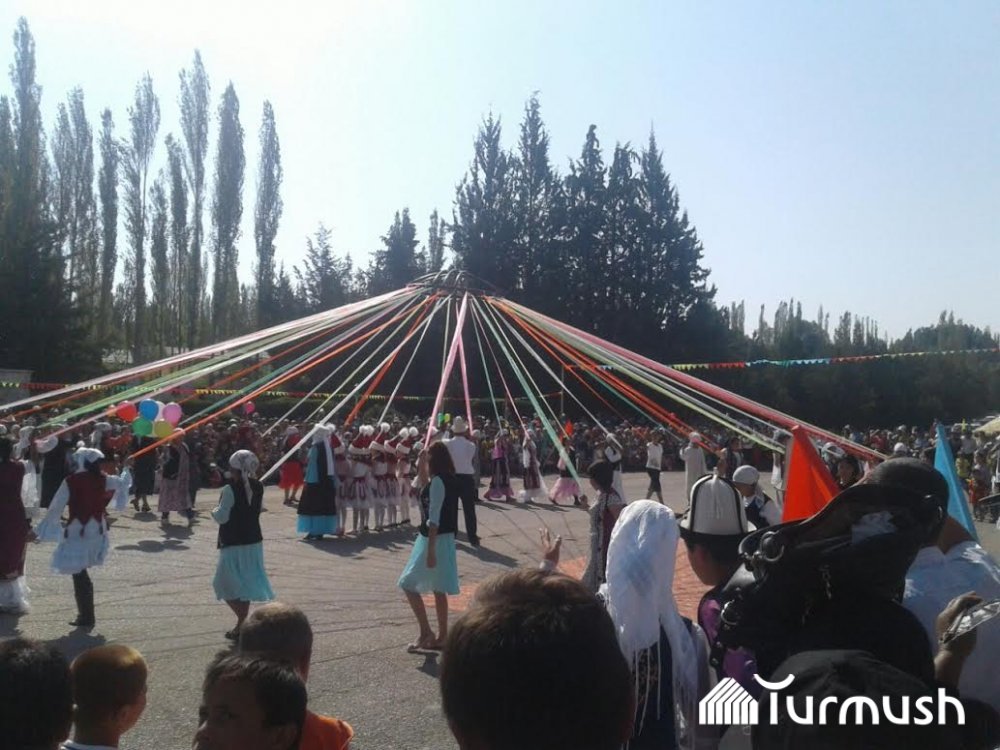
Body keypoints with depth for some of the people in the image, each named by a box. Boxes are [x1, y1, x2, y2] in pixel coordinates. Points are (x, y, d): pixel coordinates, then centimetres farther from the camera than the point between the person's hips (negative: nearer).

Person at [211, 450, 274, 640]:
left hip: (234, 544, -7)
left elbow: (222, 517, -18)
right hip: (254, 541, 7)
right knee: (244, 585, 18)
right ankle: (242, 625, 24)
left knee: (228, 586, 2)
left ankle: (244, 622, -13)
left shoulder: (230, 489, -17)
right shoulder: (258, 487, 2)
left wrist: (215, 511, 2)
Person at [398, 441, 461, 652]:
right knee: (438, 589, 14)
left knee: (408, 583, -2)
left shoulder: (437, 481, -18)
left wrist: (430, 549, -22)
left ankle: (426, 632, 0)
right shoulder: (450, 480, 9)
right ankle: (441, 636, 19)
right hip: (445, 537, 9)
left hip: (434, 539, -9)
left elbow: (434, 518, -22)